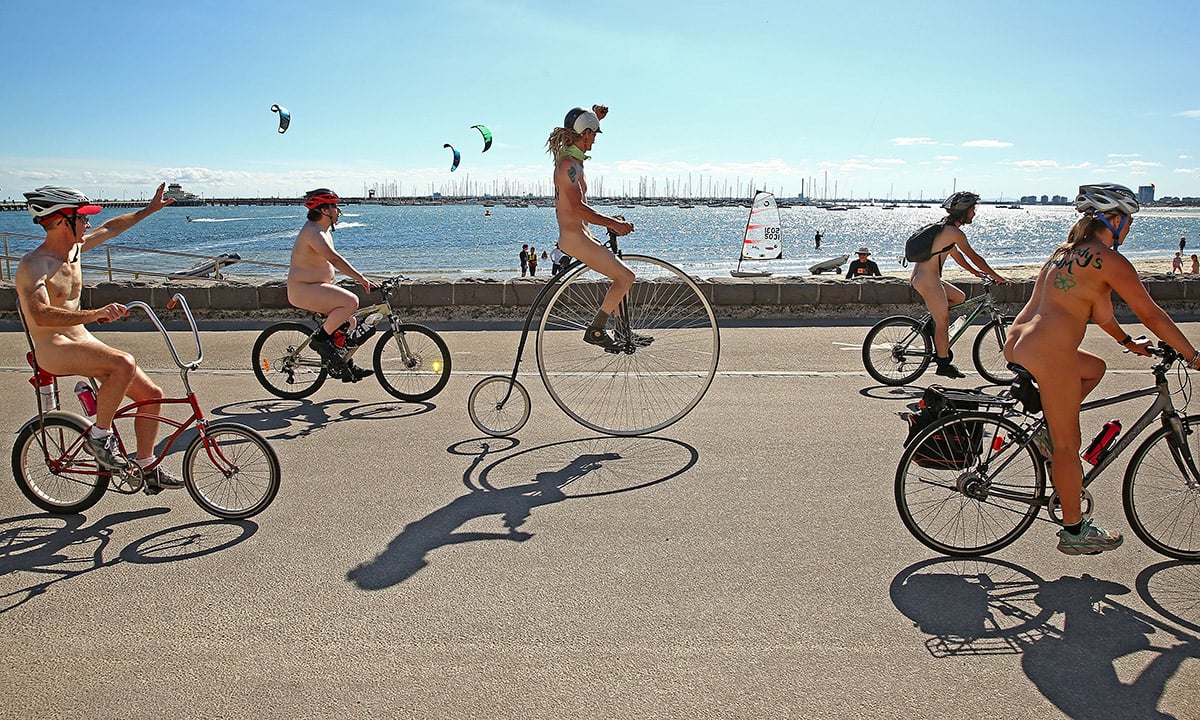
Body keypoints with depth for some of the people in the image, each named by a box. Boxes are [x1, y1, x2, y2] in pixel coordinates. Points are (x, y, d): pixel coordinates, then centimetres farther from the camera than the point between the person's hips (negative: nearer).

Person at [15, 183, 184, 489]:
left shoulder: (73, 248, 7)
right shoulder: (33, 265, -17)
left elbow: (111, 227, 26)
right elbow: (41, 315, -33)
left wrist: (150, 209, 32)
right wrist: (93, 314, -46)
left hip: (85, 342, 9)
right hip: (53, 349, -9)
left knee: (151, 394, 1)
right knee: (124, 363, -35)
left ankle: (147, 469, 13)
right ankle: (99, 436, -16)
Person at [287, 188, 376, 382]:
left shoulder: (323, 231, 13)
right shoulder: (313, 232, -20)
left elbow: (335, 260, 20)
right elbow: (335, 259, -30)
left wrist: (358, 277, 14)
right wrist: (361, 279, -33)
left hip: (314, 288, 11)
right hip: (303, 290, -11)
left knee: (349, 322, 12)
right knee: (351, 302, -27)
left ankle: (346, 366, 22)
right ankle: (321, 339, -14)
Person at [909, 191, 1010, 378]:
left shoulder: (943, 227, 15)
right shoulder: (954, 232, -14)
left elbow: (956, 254, 26)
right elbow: (974, 257, -9)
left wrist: (974, 271, 29)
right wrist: (997, 277, 1)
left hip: (919, 277, 9)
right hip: (928, 280, -9)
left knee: (959, 297, 22)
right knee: (943, 322, -1)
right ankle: (944, 364, 7)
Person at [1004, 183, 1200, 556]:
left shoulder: (1066, 251, 19)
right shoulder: (1110, 260, -6)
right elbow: (1151, 315, -4)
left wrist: (1128, 342, 38)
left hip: (1017, 343, 9)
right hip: (1049, 353, -9)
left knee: (1095, 367, 33)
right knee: (1068, 444, 4)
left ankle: (1049, 434, 18)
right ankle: (1074, 531, 15)